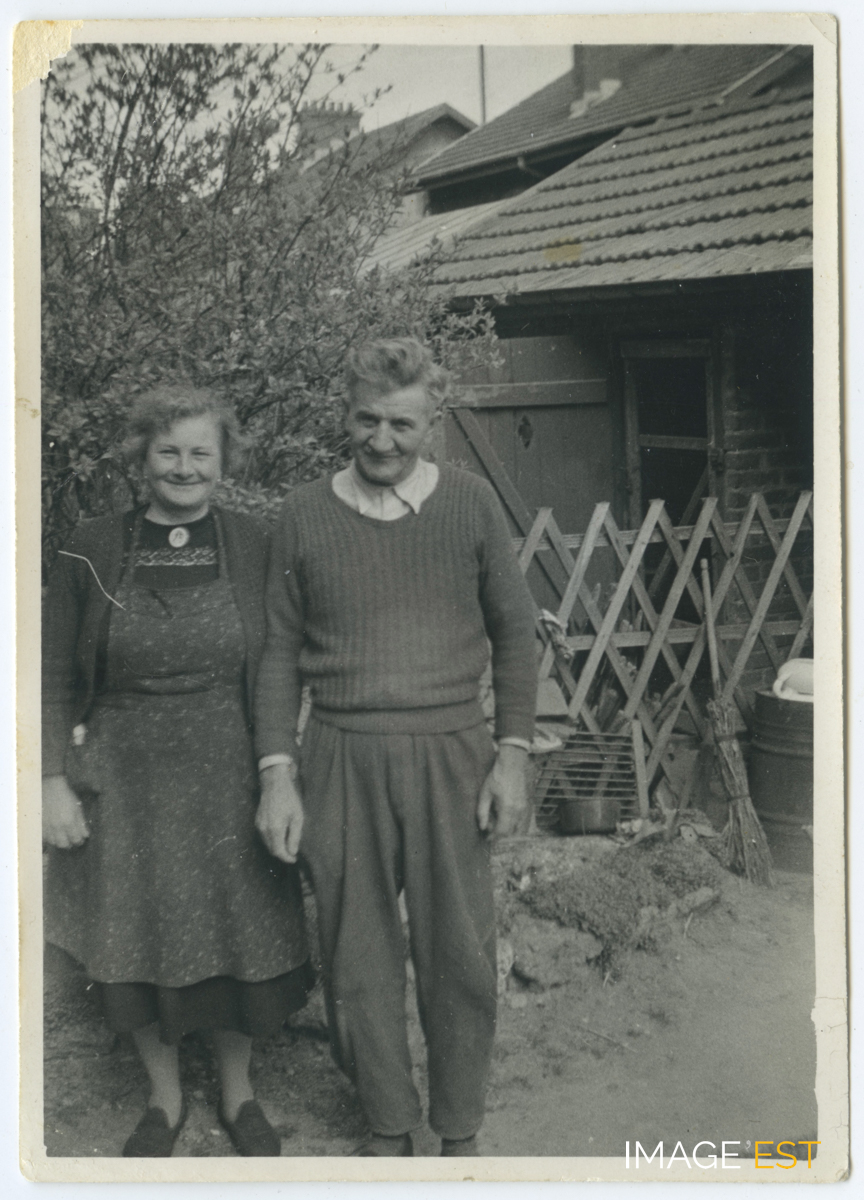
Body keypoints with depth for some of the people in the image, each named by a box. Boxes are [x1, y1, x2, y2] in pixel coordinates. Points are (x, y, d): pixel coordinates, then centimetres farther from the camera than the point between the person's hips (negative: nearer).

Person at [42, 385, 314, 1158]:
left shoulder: (253, 547, -2)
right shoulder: (94, 550, -3)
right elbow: (55, 676, 1)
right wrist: (54, 780, -4)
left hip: (229, 776, 0)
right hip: (125, 781, 0)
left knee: (238, 938, 11)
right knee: (137, 947, 11)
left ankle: (238, 1093, 36)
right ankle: (165, 1098, 36)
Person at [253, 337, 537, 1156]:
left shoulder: (470, 504, 1)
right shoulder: (305, 514, 1)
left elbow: (514, 634, 5)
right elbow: (281, 650, 4)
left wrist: (512, 753, -1)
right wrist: (277, 774, -2)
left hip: (451, 754, 0)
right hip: (340, 759, 1)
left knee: (460, 956, 8)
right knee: (358, 960, 10)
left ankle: (460, 1133, 29)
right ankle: (388, 1128, 31)